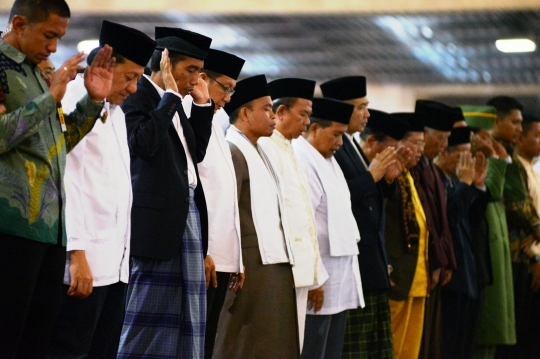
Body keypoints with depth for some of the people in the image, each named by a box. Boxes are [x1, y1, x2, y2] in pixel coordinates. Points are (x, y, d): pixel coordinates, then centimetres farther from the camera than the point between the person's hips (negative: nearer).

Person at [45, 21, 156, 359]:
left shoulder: (116, 112, 20)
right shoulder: (73, 101, -6)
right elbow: (65, 178, -14)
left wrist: (124, 254, 14)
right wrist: (76, 251, -19)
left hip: (115, 260, 8)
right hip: (85, 258, -8)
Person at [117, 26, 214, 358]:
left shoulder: (173, 102, 19)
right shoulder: (137, 96, -7)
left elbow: (196, 152, 22)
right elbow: (143, 143, -23)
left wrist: (202, 103, 14)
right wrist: (171, 94, -14)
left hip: (188, 210, 9)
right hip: (158, 213, -9)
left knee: (185, 305, 7)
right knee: (151, 307, -7)